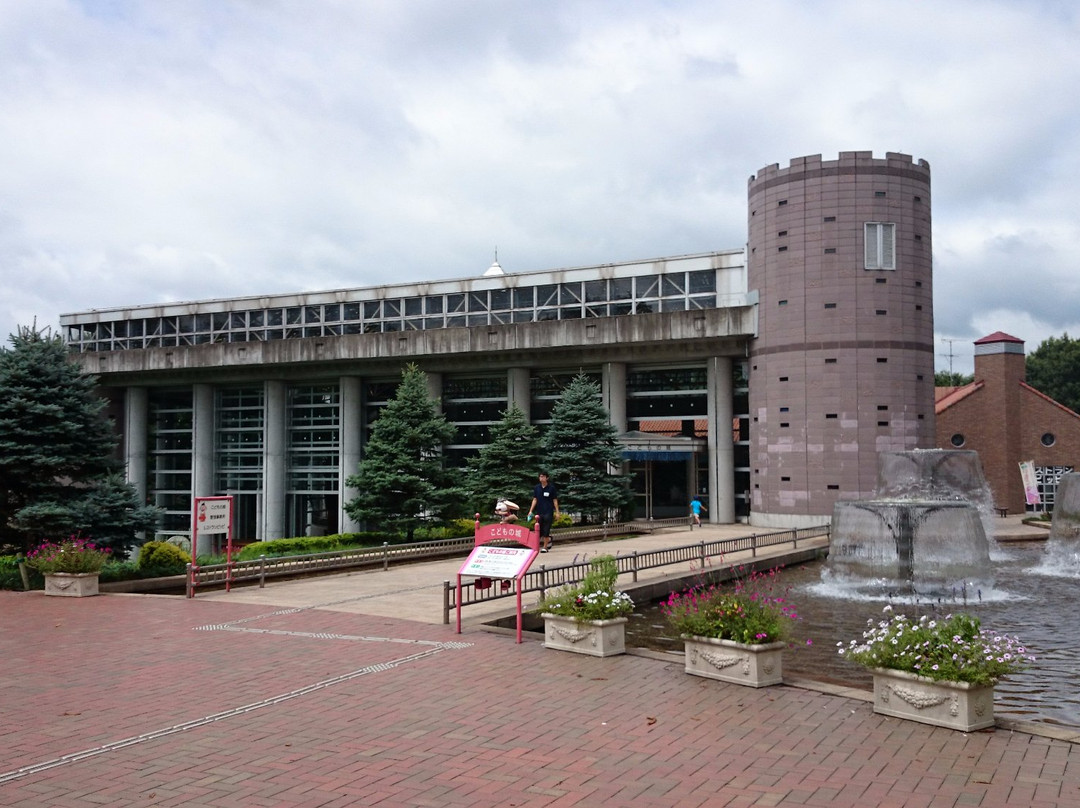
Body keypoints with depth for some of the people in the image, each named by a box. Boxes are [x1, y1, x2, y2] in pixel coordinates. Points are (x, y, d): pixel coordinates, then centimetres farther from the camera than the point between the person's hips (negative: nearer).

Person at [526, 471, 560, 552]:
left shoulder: (551, 488, -1)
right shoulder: (537, 488, 7)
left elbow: (555, 500, 1)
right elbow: (535, 500, 9)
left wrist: (557, 512, -3)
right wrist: (531, 511, 1)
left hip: (548, 512, -4)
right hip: (539, 513, 4)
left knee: (546, 530, -6)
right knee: (539, 530, 5)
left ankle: (545, 547, 3)